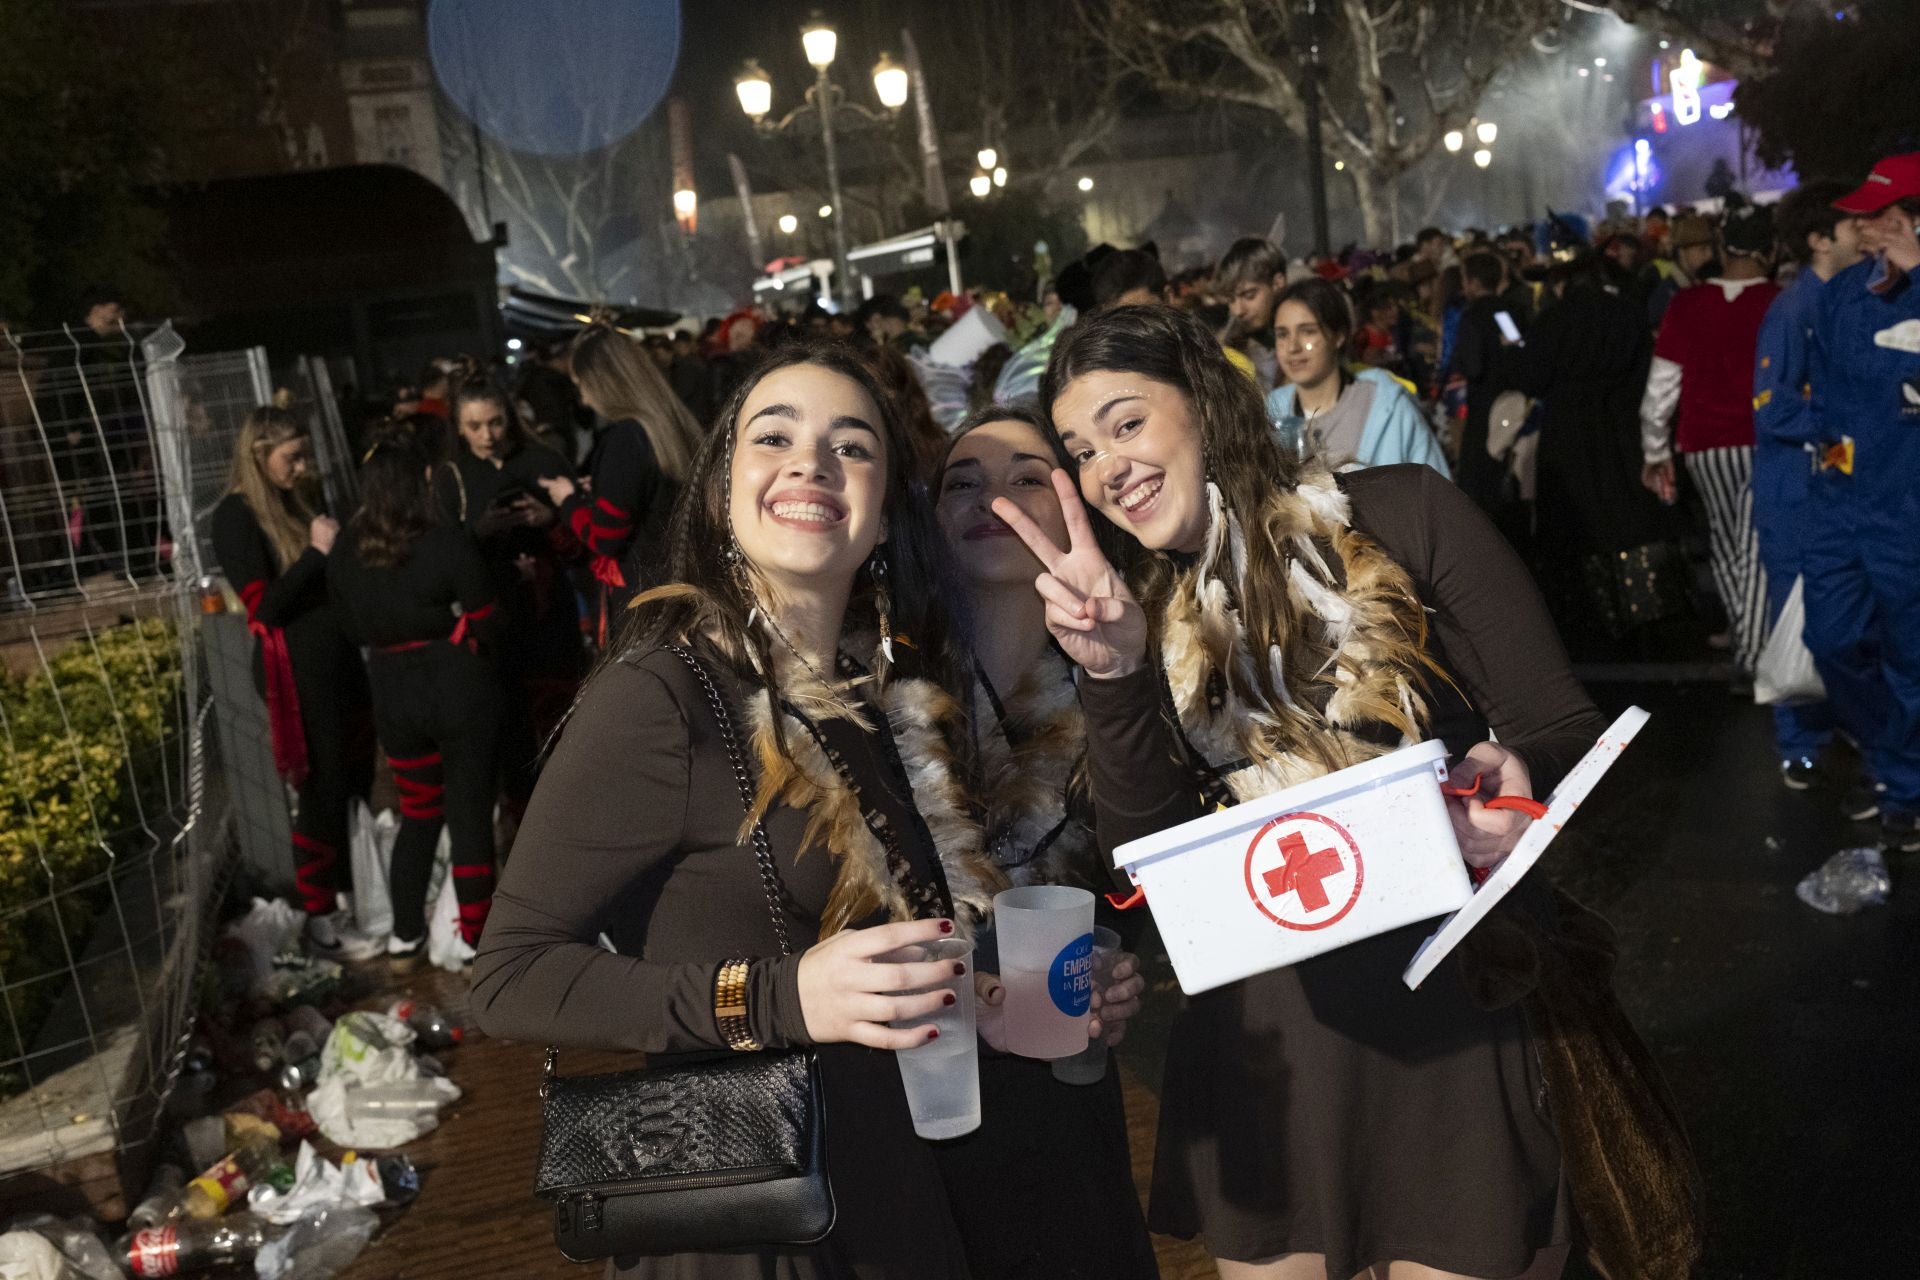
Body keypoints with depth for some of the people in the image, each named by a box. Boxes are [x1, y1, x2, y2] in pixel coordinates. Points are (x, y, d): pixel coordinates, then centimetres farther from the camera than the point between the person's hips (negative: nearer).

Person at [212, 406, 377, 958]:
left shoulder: (300, 499, 11)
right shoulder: (235, 517, -10)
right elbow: (264, 606, -17)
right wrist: (317, 552, -17)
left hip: (339, 659, 7)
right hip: (295, 672, -7)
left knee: (356, 783, 11)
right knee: (321, 792, 0)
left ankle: (348, 891, 26)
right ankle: (320, 916, 13)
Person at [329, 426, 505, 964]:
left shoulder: (345, 551, -2)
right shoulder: (446, 542, -17)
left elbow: (353, 625, 8)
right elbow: (486, 622, -11)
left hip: (392, 692, 5)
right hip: (459, 687, -4)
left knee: (418, 814, 21)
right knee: (470, 816, 5)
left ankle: (405, 937, 27)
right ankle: (478, 944, 12)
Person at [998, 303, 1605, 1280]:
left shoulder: (1400, 516, -8)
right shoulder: (1144, 613, 3)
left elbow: (1565, 732, -6)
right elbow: (1142, 847, -6)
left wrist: (1514, 777, -28)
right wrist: (1112, 672, -20)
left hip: (1455, 991, -3)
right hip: (1263, 1029, 3)